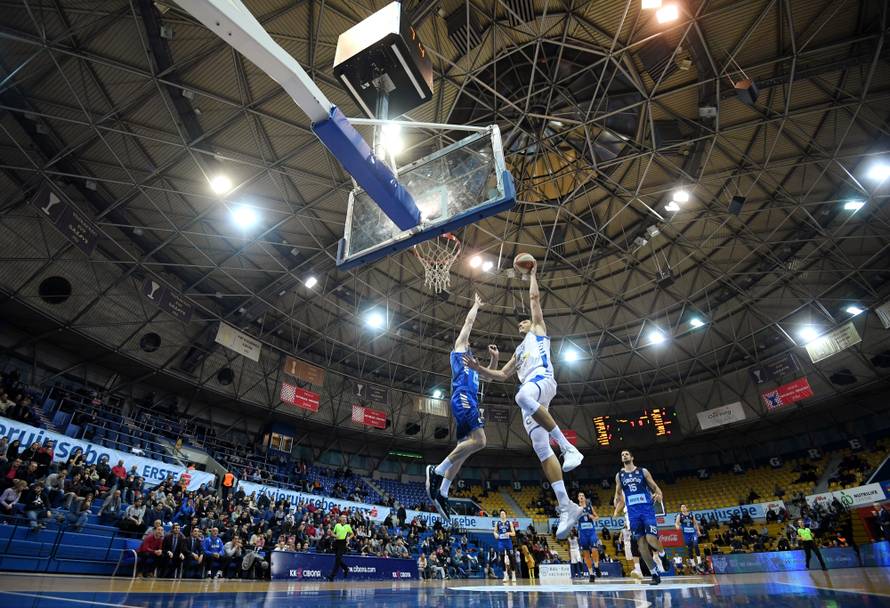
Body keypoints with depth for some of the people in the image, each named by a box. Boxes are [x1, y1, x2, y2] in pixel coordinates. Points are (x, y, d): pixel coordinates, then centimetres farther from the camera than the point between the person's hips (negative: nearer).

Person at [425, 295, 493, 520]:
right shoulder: (458, 349, 13)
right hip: (463, 398, -9)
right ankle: (437, 471, -19)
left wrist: (495, 358, 27)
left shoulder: (472, 364, 35)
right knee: (479, 441, -23)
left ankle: (441, 493, 1)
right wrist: (477, 305, 25)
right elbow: (469, 321, 12)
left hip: (470, 402, 9)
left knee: (464, 449, 2)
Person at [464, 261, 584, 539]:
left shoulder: (538, 330, 25)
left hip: (543, 379, -7)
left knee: (523, 396, -44)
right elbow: (502, 376, 36)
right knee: (542, 451, -7)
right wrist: (478, 367, 24)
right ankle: (566, 507, -9)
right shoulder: (518, 352, 40)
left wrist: (532, 274, 34)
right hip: (530, 393, 7)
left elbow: (534, 297, 21)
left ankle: (568, 447, -37)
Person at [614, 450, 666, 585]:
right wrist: (617, 508, 3)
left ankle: (662, 554, 17)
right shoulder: (619, 475, 10)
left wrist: (659, 495, -18)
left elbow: (655, 487, 5)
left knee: (651, 539, -17)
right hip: (633, 512, 3)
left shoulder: (643, 471, 3)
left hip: (647, 509, -3)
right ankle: (654, 573, 13)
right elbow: (618, 493, 18)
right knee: (641, 543, 1)